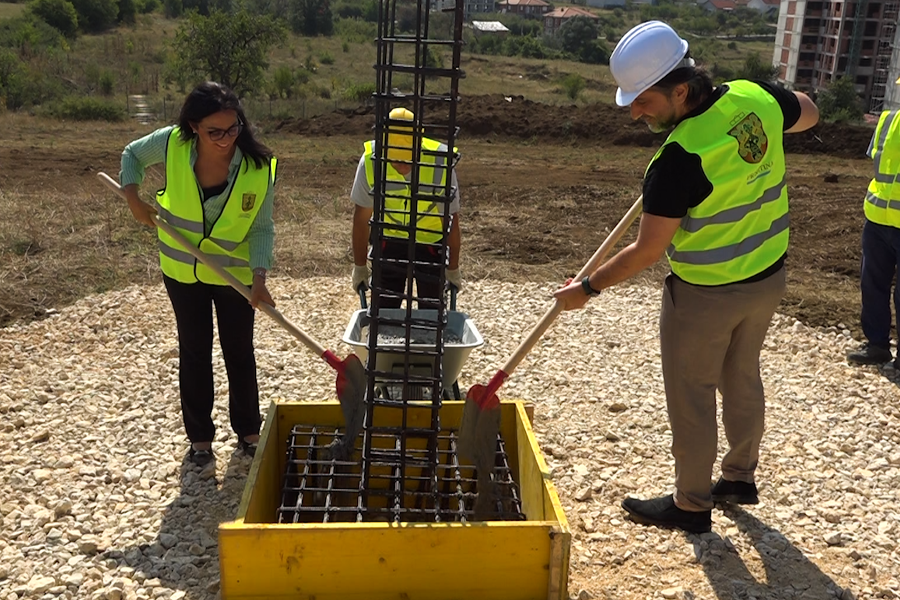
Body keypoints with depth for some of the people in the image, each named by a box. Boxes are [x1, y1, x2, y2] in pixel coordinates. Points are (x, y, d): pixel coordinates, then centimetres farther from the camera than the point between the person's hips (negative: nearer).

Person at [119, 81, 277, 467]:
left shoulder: (259, 168, -23)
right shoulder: (172, 145, -19)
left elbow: (261, 228, -15)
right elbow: (132, 155, 3)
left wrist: (259, 277, -27)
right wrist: (133, 199, -11)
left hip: (235, 272, -1)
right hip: (182, 269, 1)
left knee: (239, 352, 9)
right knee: (194, 351, 11)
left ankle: (248, 431, 28)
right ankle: (199, 436, 26)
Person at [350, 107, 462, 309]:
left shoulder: (441, 163, -29)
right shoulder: (370, 159, -25)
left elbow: (451, 219, -17)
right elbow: (361, 218, -13)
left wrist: (453, 269, -8)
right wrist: (360, 266, -6)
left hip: (431, 242, -1)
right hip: (389, 240, 1)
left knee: (431, 310, 0)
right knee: (383, 309, 3)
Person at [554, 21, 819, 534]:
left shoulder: (680, 157, -29)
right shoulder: (757, 97, -9)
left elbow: (647, 252, -22)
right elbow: (809, 114, 15)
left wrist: (587, 289, -11)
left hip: (706, 294, -8)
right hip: (768, 278, 8)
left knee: (691, 398, 9)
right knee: (743, 379, 24)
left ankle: (691, 506, 25)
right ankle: (741, 477, 43)